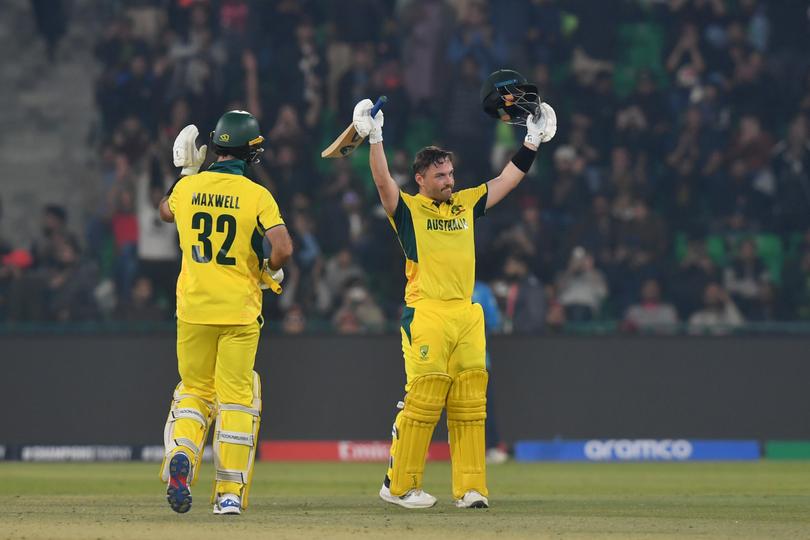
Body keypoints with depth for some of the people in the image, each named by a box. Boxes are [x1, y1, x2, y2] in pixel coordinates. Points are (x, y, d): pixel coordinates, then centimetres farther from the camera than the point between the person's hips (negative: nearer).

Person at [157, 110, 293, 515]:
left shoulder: (188, 187, 2)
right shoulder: (256, 195, -7)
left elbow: (166, 212, 25)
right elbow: (283, 248, -17)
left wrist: (185, 171, 34)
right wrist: (269, 272, 4)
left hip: (193, 308, 2)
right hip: (239, 311, -2)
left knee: (194, 391, 15)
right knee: (235, 398, 5)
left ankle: (180, 457, -14)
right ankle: (230, 493, 3)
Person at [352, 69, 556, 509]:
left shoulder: (466, 204, 20)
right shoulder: (407, 208, 5)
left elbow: (507, 180, 23)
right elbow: (383, 181, -11)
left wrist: (532, 142, 19)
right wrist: (374, 138, -20)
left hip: (467, 314, 5)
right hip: (425, 314, -5)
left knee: (470, 403, 1)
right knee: (423, 398, -10)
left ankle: (470, 488, 2)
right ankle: (399, 485, -3)